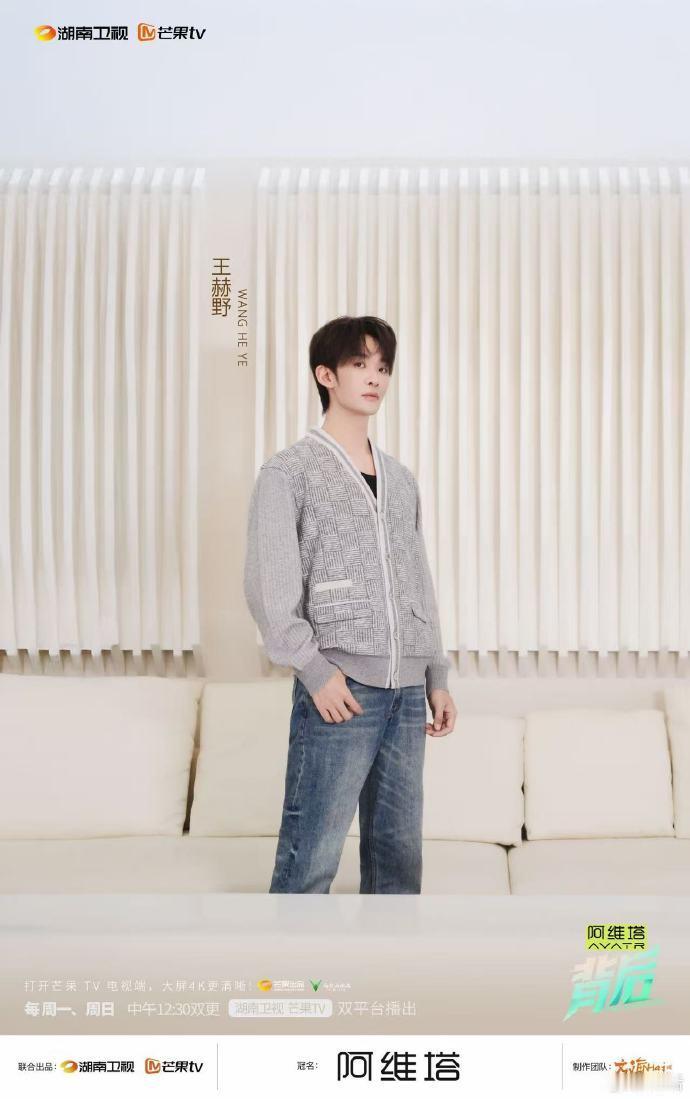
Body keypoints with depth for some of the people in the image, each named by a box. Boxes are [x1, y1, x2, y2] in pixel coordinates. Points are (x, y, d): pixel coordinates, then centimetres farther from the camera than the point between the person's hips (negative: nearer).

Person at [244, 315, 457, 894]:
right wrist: (314, 670, -14)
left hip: (406, 692, 6)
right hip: (340, 689, -6)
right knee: (313, 853, -4)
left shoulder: (401, 479, 17)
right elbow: (267, 586, -7)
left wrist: (437, 678, 14)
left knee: (398, 847, 11)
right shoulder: (289, 472, 0)